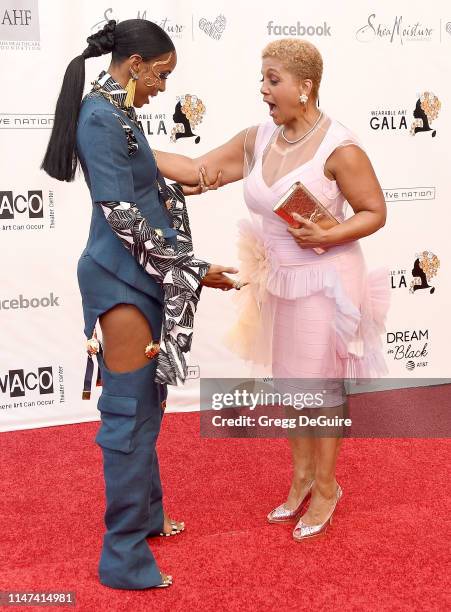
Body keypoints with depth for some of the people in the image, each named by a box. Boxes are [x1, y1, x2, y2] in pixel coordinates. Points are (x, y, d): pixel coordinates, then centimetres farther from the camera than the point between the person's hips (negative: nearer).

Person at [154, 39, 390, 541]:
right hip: (279, 279, 6)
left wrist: (327, 236, -25)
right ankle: (301, 478, 36)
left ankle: (326, 487, 27)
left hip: (324, 282, -6)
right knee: (289, 382, 17)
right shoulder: (258, 139, 0)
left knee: (322, 386, 7)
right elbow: (198, 170, 0)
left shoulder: (340, 148, -18)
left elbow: (375, 213, -10)